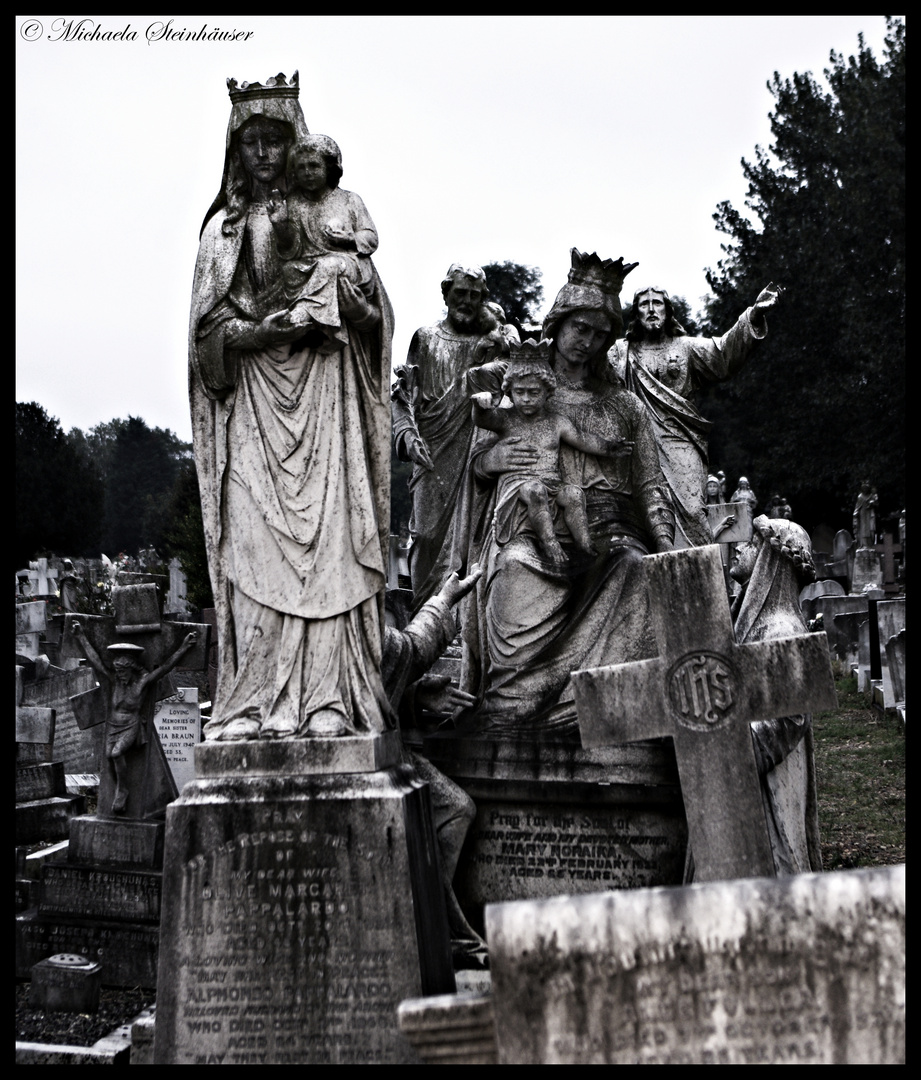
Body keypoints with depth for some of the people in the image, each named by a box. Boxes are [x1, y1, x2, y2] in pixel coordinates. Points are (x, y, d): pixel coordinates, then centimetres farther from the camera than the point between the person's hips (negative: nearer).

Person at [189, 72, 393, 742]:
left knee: (327, 538, -9)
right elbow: (207, 329, 6)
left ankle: (328, 702, -9)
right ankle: (255, 704, -7)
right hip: (252, 395, 0)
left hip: (324, 391, 0)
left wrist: (354, 311, -12)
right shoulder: (225, 226, 15)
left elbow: (379, 320, 10)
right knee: (255, 545, -8)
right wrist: (261, 331, -13)